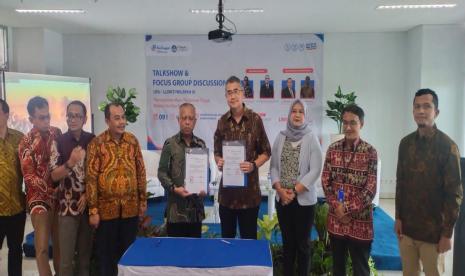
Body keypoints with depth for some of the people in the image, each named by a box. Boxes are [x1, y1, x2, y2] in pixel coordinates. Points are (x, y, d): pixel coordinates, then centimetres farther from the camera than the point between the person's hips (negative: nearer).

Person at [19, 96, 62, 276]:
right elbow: (29, 176, -10)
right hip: (40, 197, -4)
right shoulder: (27, 142, -8)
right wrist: (51, 190, -19)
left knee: (60, 243, 12)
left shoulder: (57, 133, 2)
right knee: (42, 247, -4)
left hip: (60, 195, 4)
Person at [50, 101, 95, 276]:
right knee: (66, 256, 2)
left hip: (88, 204, 2)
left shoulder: (93, 141, 2)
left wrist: (88, 195, -5)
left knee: (86, 253, 12)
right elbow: (54, 176, -7)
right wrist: (70, 163, -24)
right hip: (67, 206, -2)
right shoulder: (58, 142, -3)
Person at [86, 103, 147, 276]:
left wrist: (143, 200, 7)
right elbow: (91, 178, -8)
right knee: (106, 254, 10)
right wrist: (93, 210, -10)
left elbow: (140, 172, 8)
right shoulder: (97, 143, -7)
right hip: (107, 208, -2)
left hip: (131, 207, 3)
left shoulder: (133, 141, 3)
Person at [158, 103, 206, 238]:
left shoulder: (201, 144, 9)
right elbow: (162, 172, -4)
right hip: (176, 207, -3)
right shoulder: (170, 144, -2)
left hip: (196, 206, 3)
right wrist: (174, 188, -17)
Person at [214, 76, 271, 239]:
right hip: (226, 189, 3)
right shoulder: (222, 122, 5)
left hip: (249, 189, -3)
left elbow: (266, 152, 0)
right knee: (227, 236, 14)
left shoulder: (255, 119, -5)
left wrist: (253, 165, -17)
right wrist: (218, 161, -8)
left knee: (249, 237, 6)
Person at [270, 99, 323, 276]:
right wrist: (280, 190, -9)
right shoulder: (281, 137, 4)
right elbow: (273, 167, 5)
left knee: (302, 243, 6)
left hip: (304, 199, -3)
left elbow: (315, 171, -10)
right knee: (287, 241, 14)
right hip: (282, 199, 3)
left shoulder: (311, 139, -5)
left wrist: (294, 192, -14)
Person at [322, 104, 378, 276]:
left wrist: (347, 209, -13)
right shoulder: (333, 149, 2)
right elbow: (325, 180, 2)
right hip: (335, 219, 3)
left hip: (360, 220, -3)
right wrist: (336, 207, -10)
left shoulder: (370, 152, -8)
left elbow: (370, 189, -11)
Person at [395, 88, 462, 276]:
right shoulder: (405, 143, 3)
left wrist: (447, 233, -11)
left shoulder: (447, 146, -11)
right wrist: (398, 217, 6)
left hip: (433, 230, -4)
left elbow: (454, 193, -10)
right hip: (407, 227, 4)